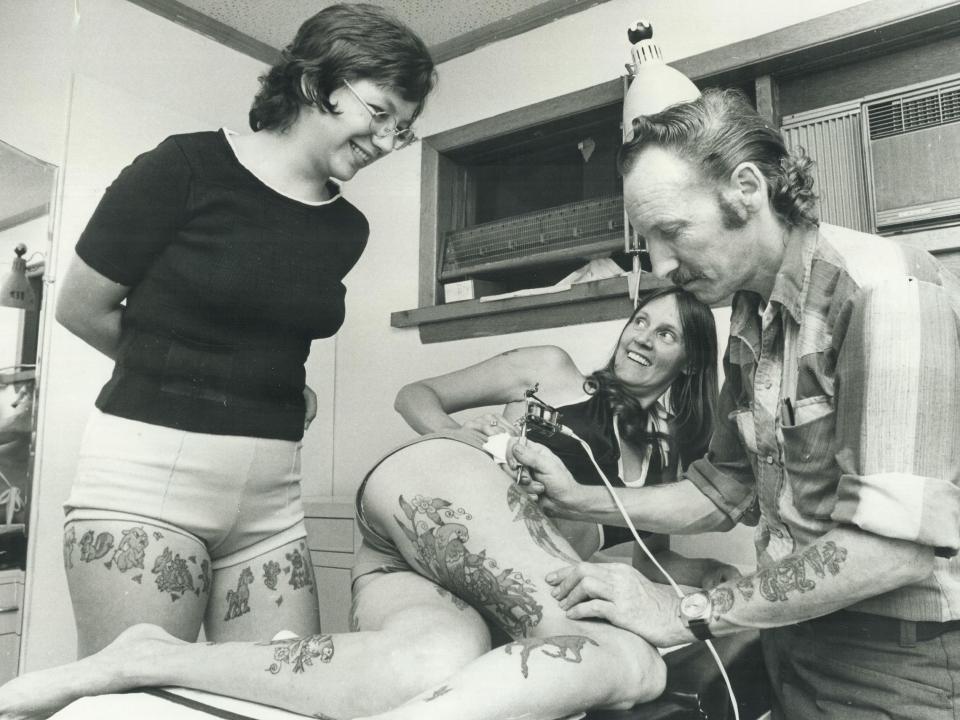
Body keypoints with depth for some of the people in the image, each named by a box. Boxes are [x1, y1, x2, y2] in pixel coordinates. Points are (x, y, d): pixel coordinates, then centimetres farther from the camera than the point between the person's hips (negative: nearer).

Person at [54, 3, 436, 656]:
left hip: (271, 492, 5)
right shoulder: (187, 167, -6)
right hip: (148, 474, -4)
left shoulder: (346, 230, 7)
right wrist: (179, 380, 7)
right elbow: (82, 308, 0)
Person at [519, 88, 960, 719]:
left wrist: (686, 613, -22)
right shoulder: (753, 325, 6)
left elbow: (901, 540, -27)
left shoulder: (886, 289, -20)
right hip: (795, 643, 7)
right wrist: (579, 500, -1)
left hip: (900, 664, -7)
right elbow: (726, 492, 11)